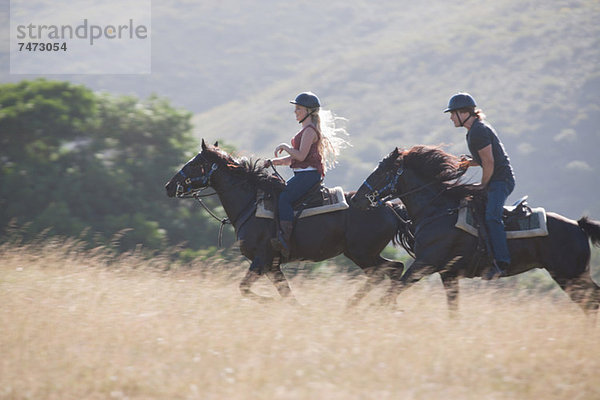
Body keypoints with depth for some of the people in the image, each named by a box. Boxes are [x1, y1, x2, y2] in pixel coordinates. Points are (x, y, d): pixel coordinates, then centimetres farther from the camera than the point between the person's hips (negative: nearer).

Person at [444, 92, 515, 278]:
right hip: (496, 181, 11)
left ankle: (501, 263, -37)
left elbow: (489, 162, -19)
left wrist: (483, 188, -10)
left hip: (501, 180, -11)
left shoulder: (479, 131, -16)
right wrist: (470, 162, 8)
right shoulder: (474, 130, 17)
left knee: (491, 216, -27)